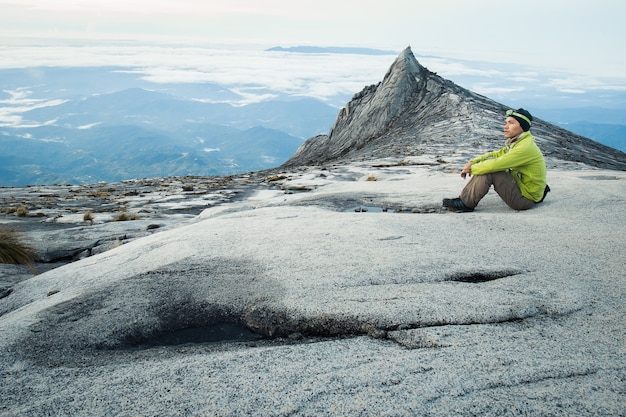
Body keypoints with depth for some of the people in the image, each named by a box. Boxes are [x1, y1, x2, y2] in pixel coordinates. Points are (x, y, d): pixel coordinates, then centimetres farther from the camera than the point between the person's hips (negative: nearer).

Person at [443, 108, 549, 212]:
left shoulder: (526, 147, -23)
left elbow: (496, 164, -28)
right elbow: (496, 154, 13)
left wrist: (472, 168, -15)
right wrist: (472, 162, -3)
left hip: (526, 198, -10)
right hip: (519, 186, 10)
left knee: (489, 170, -24)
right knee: (487, 163, 2)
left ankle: (466, 204, -13)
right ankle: (464, 198, -2)